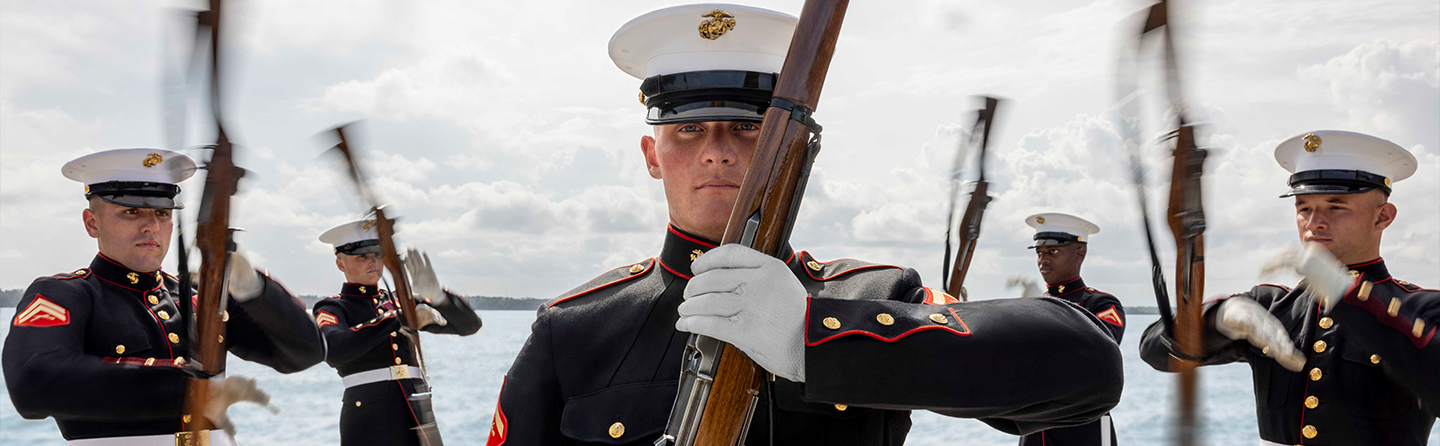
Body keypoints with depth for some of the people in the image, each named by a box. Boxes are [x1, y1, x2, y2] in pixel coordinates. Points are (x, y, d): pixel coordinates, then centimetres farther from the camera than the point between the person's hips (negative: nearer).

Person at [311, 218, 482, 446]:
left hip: (416, 425, 4)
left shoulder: (402, 302, 17)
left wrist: (436, 294, -9)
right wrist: (397, 321, -20)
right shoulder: (332, 309, 3)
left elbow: (469, 324, 10)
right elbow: (334, 351, -20)